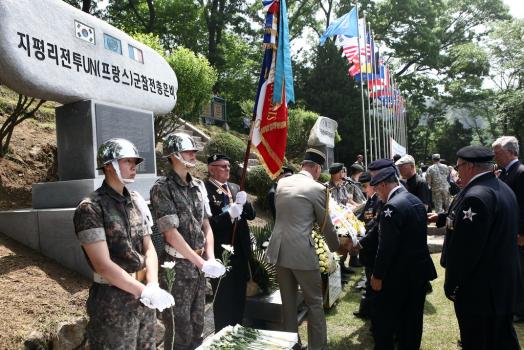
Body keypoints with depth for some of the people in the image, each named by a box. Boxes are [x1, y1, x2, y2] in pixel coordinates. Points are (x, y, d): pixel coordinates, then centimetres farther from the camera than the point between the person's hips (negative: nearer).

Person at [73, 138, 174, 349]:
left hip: (143, 296, 6)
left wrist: (153, 286, -10)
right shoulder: (90, 209, -14)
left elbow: (149, 248, 5)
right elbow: (103, 265, -19)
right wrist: (145, 291, -20)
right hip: (113, 299, -6)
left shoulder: (137, 201, 5)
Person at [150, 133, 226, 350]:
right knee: (179, 332, 7)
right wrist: (202, 263, -17)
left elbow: (206, 226, 9)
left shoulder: (198, 186, 9)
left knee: (197, 326, 18)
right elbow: (171, 234, -17)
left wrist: (210, 259, -4)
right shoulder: (162, 188, -12)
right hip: (176, 266, -6)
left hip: (198, 265, 6)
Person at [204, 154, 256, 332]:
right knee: (224, 300, 10)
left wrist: (243, 203, -11)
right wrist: (228, 214, -29)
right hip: (221, 254, -7)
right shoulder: (204, 190, -13)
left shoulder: (235, 188, 10)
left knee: (239, 299, 19)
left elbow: (251, 214, 8)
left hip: (240, 252, 7)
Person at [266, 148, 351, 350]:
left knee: (288, 303, 18)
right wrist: (336, 246, 19)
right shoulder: (317, 188, -9)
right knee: (315, 303, 11)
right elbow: (326, 224, 1)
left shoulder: (282, 183, 8)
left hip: (279, 250, 6)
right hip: (302, 252, -6)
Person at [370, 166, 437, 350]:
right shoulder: (416, 201, 7)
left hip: (399, 274, -9)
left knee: (384, 319, 6)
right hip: (420, 269, 9)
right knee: (412, 319, 18)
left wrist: (377, 275, -13)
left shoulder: (392, 206, -22)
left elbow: (386, 247, -22)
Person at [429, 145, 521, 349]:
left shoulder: (476, 196, -26)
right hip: (504, 283, 9)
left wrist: (451, 285, -15)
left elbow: (464, 249, -26)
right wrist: (441, 218, 22)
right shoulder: (502, 188, 4)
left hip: (479, 290, -9)